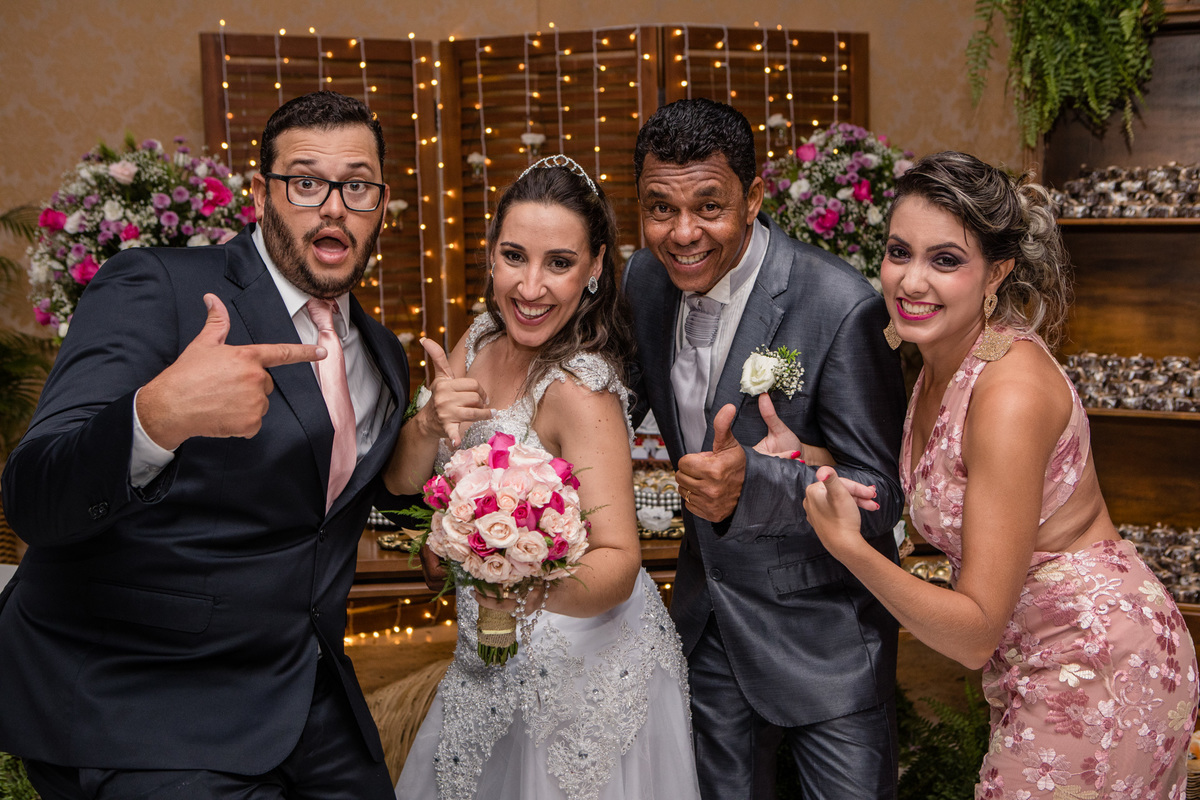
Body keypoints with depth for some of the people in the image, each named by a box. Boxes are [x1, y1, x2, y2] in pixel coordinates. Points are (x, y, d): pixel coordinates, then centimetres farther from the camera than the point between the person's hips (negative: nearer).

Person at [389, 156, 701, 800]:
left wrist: (543, 585, -50)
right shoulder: (483, 338, -5)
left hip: (584, 669, -7)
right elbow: (402, 480, -2)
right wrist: (430, 424, -23)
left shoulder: (578, 389, -26)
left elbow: (619, 563, -30)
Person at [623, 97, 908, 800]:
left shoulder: (842, 307, -26)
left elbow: (880, 496, -24)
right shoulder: (647, 278, -6)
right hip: (708, 612, 6)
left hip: (822, 630, -6)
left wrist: (750, 483, -40)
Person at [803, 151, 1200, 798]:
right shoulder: (944, 359, -3)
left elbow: (976, 633, -27)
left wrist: (850, 547, -36)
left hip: (1095, 677, -9)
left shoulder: (1011, 392, -29)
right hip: (1038, 666, 9)